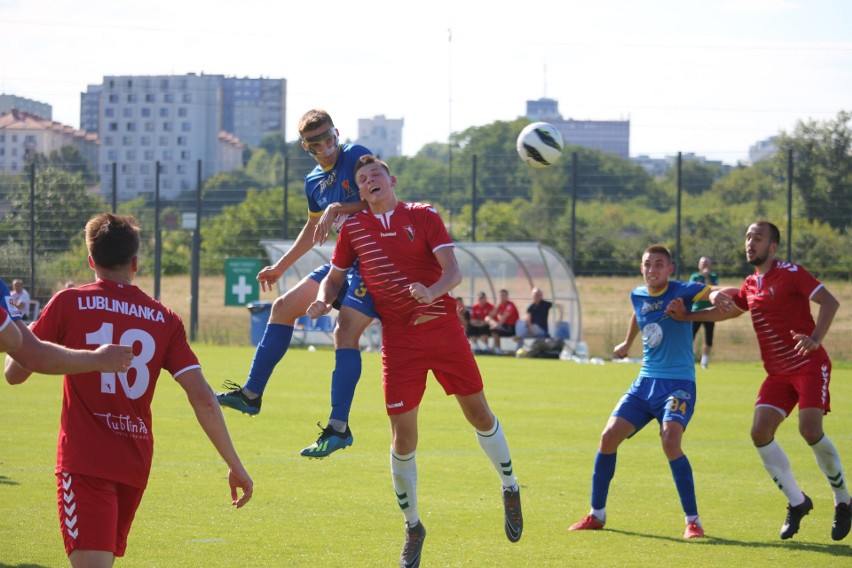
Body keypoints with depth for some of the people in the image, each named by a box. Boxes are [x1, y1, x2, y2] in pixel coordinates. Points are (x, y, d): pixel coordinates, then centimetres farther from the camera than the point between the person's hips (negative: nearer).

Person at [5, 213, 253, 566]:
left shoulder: (68, 304, -3)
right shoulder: (164, 319, 5)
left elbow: (15, 374, 1)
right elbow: (202, 397, -1)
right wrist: (234, 465, 4)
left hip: (84, 461, -5)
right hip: (136, 464, 5)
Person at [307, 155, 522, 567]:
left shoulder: (424, 216, 0)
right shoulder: (354, 229, 6)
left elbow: (453, 270, -8)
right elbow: (335, 275, 16)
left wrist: (432, 291, -29)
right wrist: (323, 299, -7)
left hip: (443, 328, -1)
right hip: (398, 340, 1)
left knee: (478, 413, 5)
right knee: (403, 437, -4)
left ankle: (509, 489, 31)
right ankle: (412, 528, 12)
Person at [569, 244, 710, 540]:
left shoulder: (682, 291, -10)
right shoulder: (637, 295, 8)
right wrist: (627, 343, 45)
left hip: (678, 383, -6)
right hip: (645, 382, 6)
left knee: (670, 441, -27)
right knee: (609, 436, -3)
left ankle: (693, 520, -16)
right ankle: (596, 514, 14)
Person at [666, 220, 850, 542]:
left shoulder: (790, 273, -8)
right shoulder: (751, 285, 12)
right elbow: (729, 309, 30)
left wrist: (815, 339, -31)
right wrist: (688, 316, 19)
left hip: (809, 365, -7)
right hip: (778, 372, 7)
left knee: (810, 430, -22)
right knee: (760, 432, -8)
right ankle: (797, 502, 8)